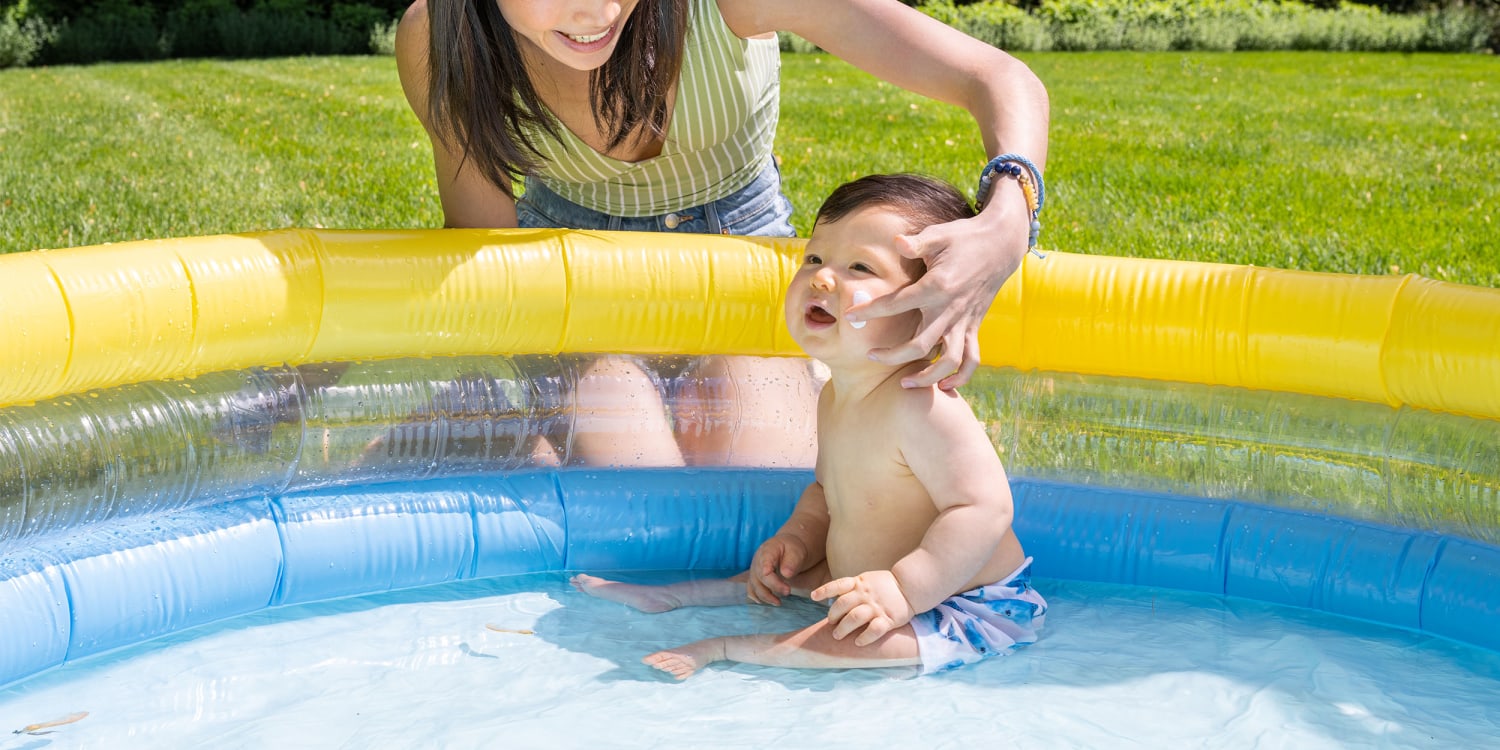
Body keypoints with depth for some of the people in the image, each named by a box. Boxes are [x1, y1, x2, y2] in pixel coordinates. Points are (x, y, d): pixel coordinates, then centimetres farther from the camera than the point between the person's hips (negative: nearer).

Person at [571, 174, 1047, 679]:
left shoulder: (922, 405, -29)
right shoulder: (836, 396, 2)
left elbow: (983, 508, -33)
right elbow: (828, 490, 19)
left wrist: (904, 590, -36)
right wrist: (798, 536, 2)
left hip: (975, 612, -10)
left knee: (848, 643, -30)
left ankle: (723, 649, -13)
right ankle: (677, 594, 35)